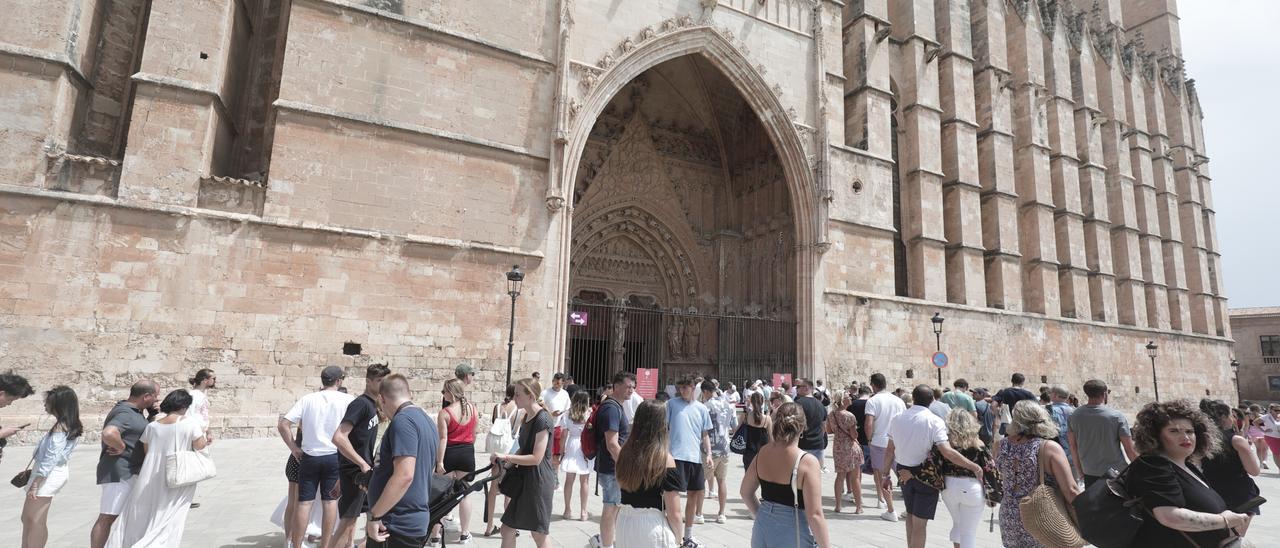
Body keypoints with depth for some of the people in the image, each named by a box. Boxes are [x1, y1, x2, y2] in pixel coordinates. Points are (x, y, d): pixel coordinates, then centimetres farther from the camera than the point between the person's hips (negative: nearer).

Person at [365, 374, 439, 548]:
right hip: (414, 521, 9)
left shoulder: (403, 421, -18)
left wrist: (375, 515, -19)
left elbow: (404, 475, -26)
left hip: (396, 524, -9)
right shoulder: (425, 419, 13)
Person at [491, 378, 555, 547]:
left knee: (539, 533, 5)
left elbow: (536, 458, -21)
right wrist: (508, 463, 4)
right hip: (524, 478, 9)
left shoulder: (542, 419, -19)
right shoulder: (527, 416, 10)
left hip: (538, 480, -9)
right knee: (507, 529, 12)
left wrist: (507, 457, -18)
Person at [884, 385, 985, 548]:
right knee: (919, 523, 3)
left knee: (910, 516, 23)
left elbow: (890, 450, 2)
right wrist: (974, 467, -19)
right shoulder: (935, 421, -17)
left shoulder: (897, 418, -3)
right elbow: (947, 452, -26)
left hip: (904, 473, 5)